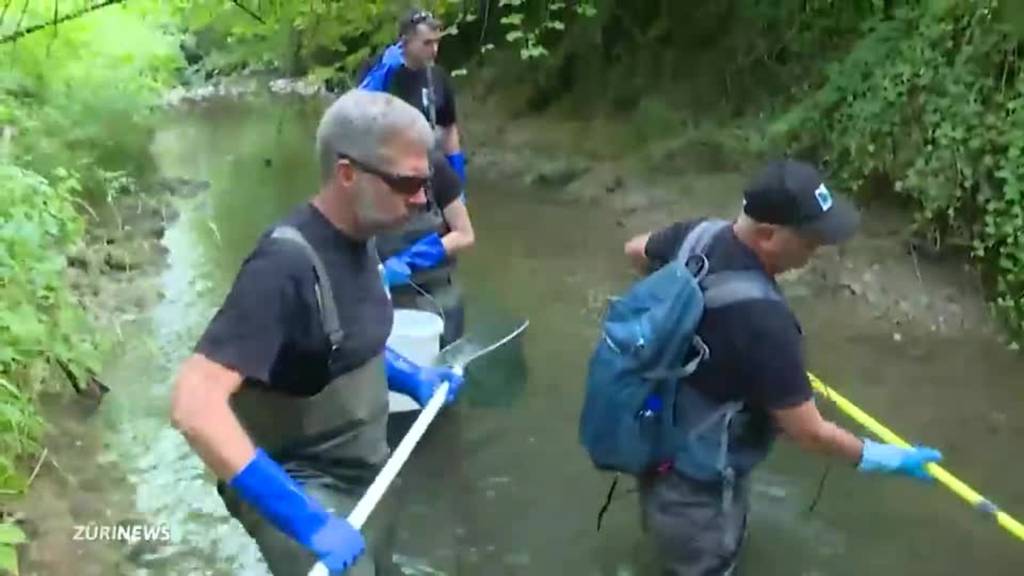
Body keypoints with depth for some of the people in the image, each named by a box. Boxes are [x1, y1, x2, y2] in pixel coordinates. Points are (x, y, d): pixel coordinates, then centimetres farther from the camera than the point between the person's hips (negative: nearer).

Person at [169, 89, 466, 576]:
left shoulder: (358, 239, -2)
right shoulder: (286, 265, -28)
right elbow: (194, 404, -36)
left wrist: (413, 378, 3)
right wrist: (306, 520, -37)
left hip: (361, 476, 8)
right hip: (300, 489, -8)